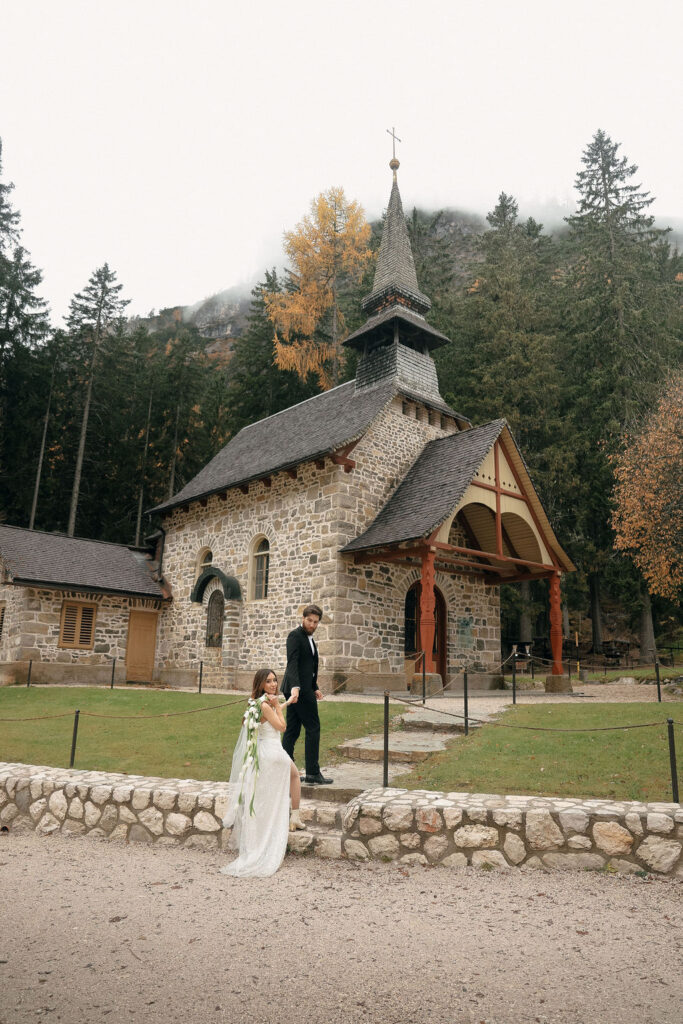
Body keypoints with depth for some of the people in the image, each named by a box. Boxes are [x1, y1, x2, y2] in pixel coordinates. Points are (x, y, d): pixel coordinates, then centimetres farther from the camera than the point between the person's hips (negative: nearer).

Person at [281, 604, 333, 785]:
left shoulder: (308, 637, 19)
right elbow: (292, 663, -24)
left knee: (292, 730, 9)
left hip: (303, 688, 9)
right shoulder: (295, 636, -11)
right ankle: (312, 774, -1)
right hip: (299, 689, -9)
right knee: (313, 728, -5)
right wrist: (295, 687, -36)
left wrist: (315, 687, 24)